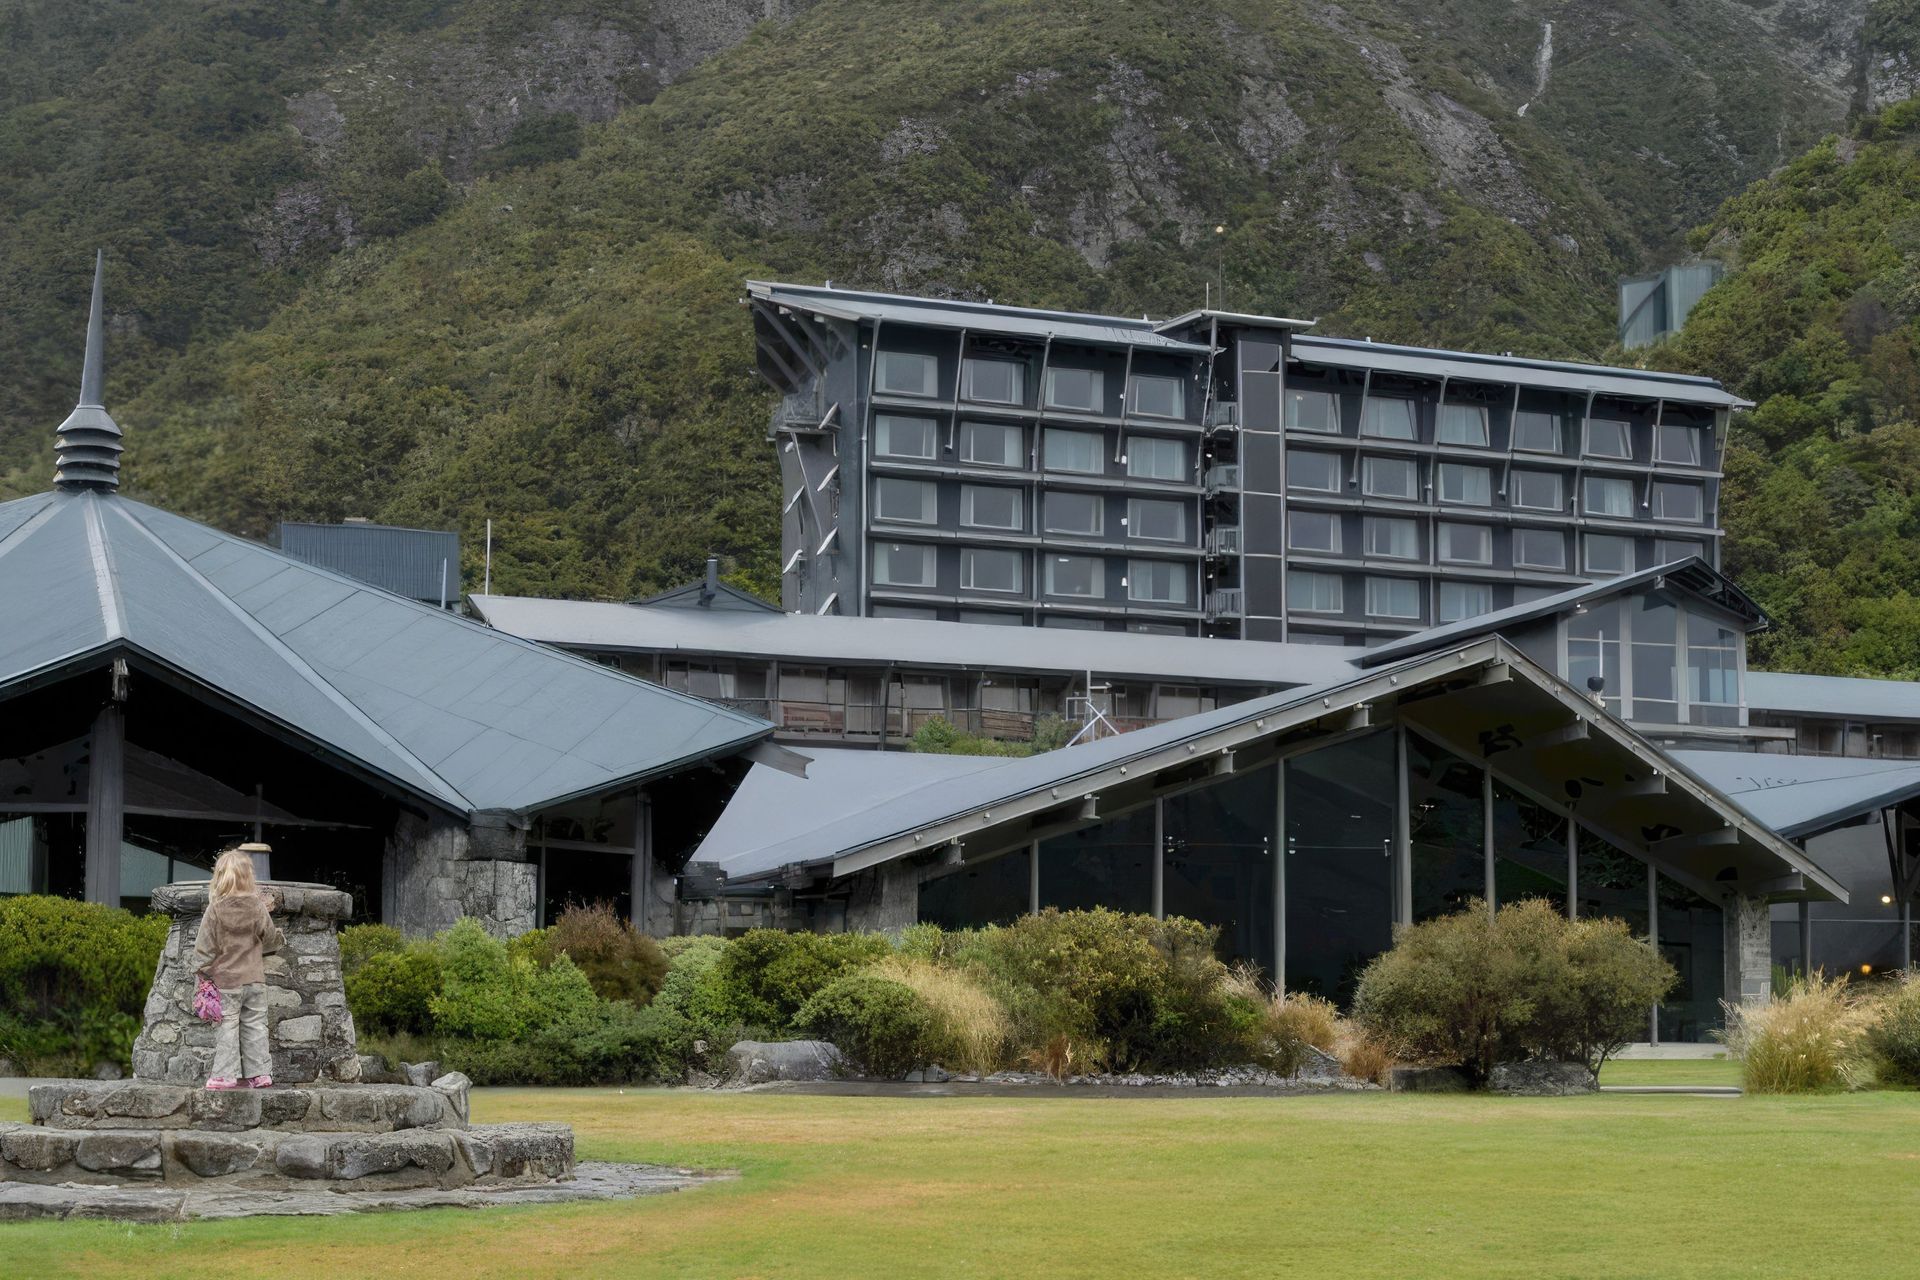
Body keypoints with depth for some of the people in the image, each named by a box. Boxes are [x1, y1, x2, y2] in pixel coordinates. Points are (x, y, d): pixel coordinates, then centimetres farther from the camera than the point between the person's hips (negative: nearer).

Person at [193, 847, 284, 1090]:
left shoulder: (215, 909, -11)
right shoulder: (257, 907, -5)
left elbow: (204, 947, -8)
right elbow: (270, 938, 10)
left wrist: (204, 971, 4)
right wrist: (281, 939, 32)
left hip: (226, 979, -2)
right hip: (254, 978, 2)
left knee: (227, 1025, 3)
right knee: (255, 1025, 9)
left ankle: (226, 1075, 1)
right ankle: (260, 1073, 10)